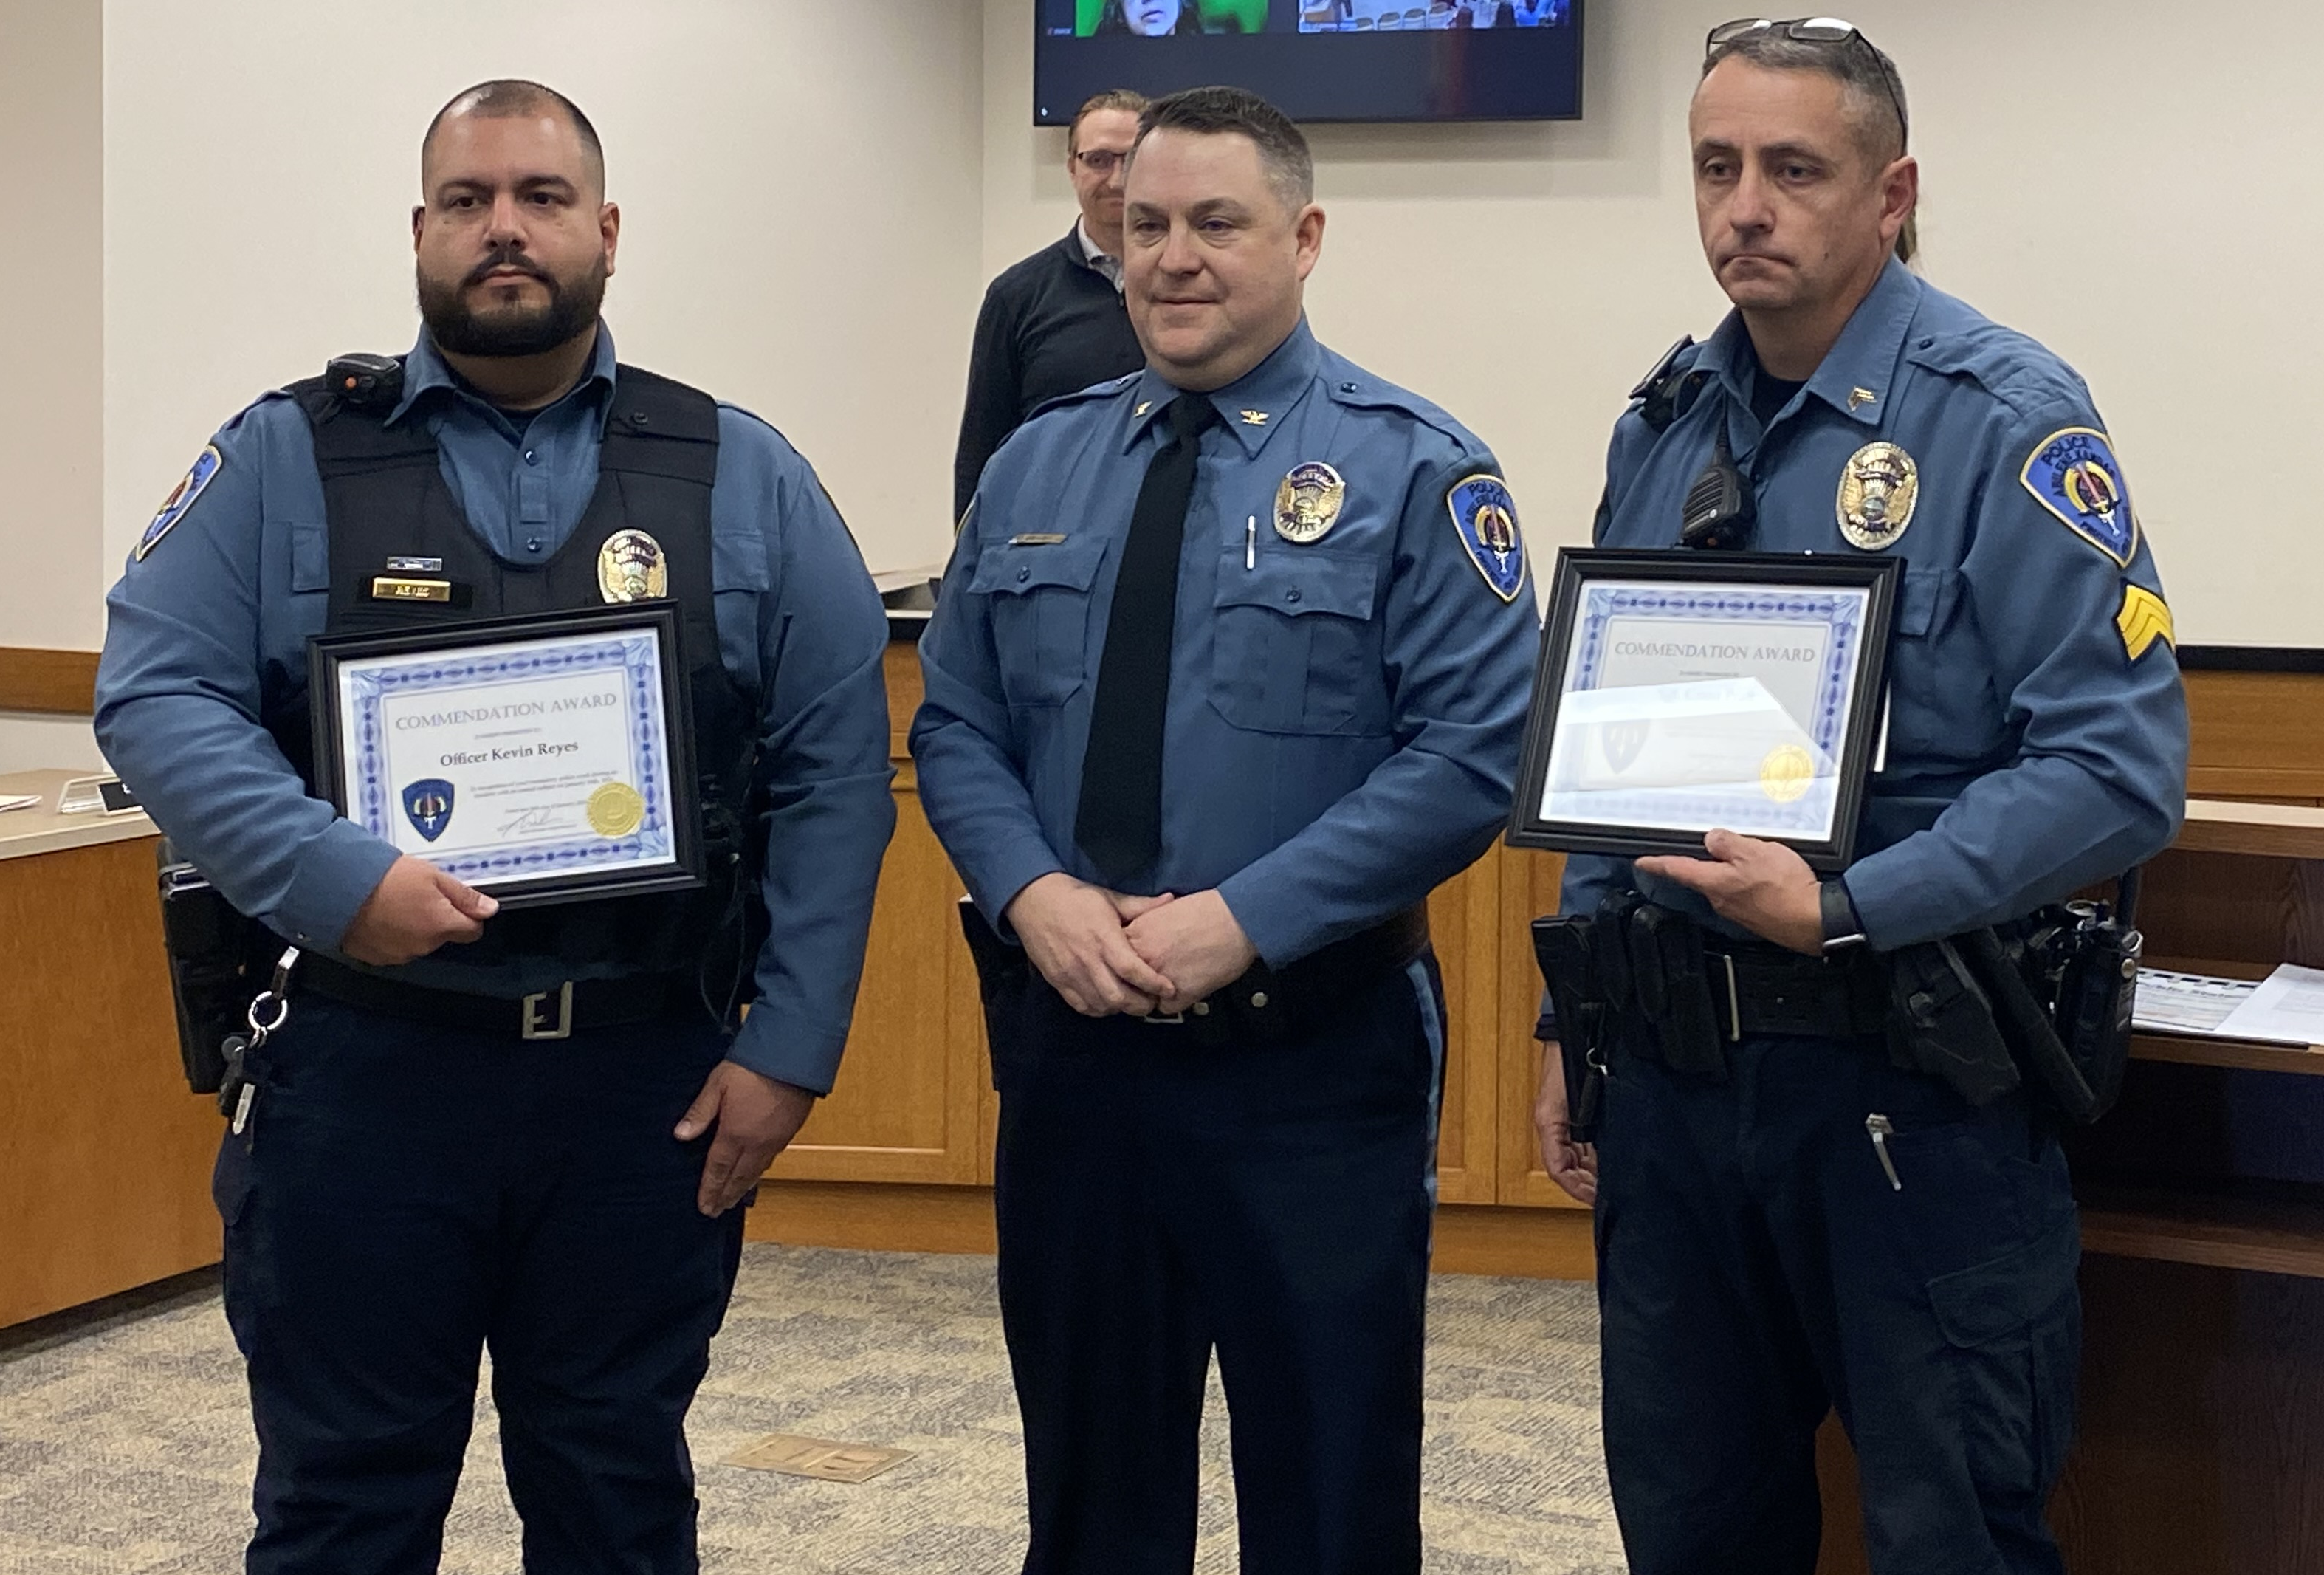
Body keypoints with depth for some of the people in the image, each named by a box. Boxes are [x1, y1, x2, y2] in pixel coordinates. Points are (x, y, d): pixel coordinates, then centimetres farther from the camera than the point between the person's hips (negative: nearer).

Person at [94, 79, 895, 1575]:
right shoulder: (287, 456, 4)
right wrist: (332, 876, -19)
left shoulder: (743, 477, 6)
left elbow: (836, 769, 4)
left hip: (652, 1083, 1)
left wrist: (789, 1047, -3)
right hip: (363, 1068, -1)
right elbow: (158, 693, -4)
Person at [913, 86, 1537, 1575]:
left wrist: (1243, 922, -19)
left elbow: (1475, 754, -13)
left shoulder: (1411, 471, -6)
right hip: (1066, 1041, 4)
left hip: (1314, 1058, -4)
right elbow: (956, 726, 9)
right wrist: (1033, 892, -11)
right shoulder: (1038, 466, 9)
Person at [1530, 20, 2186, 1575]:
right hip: (1676, 1066, 6)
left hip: (1911, 1077, -6)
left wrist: (1846, 910, -25)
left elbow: (2117, 764, -18)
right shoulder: (1665, 430, 9)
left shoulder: (2003, 420, -11)